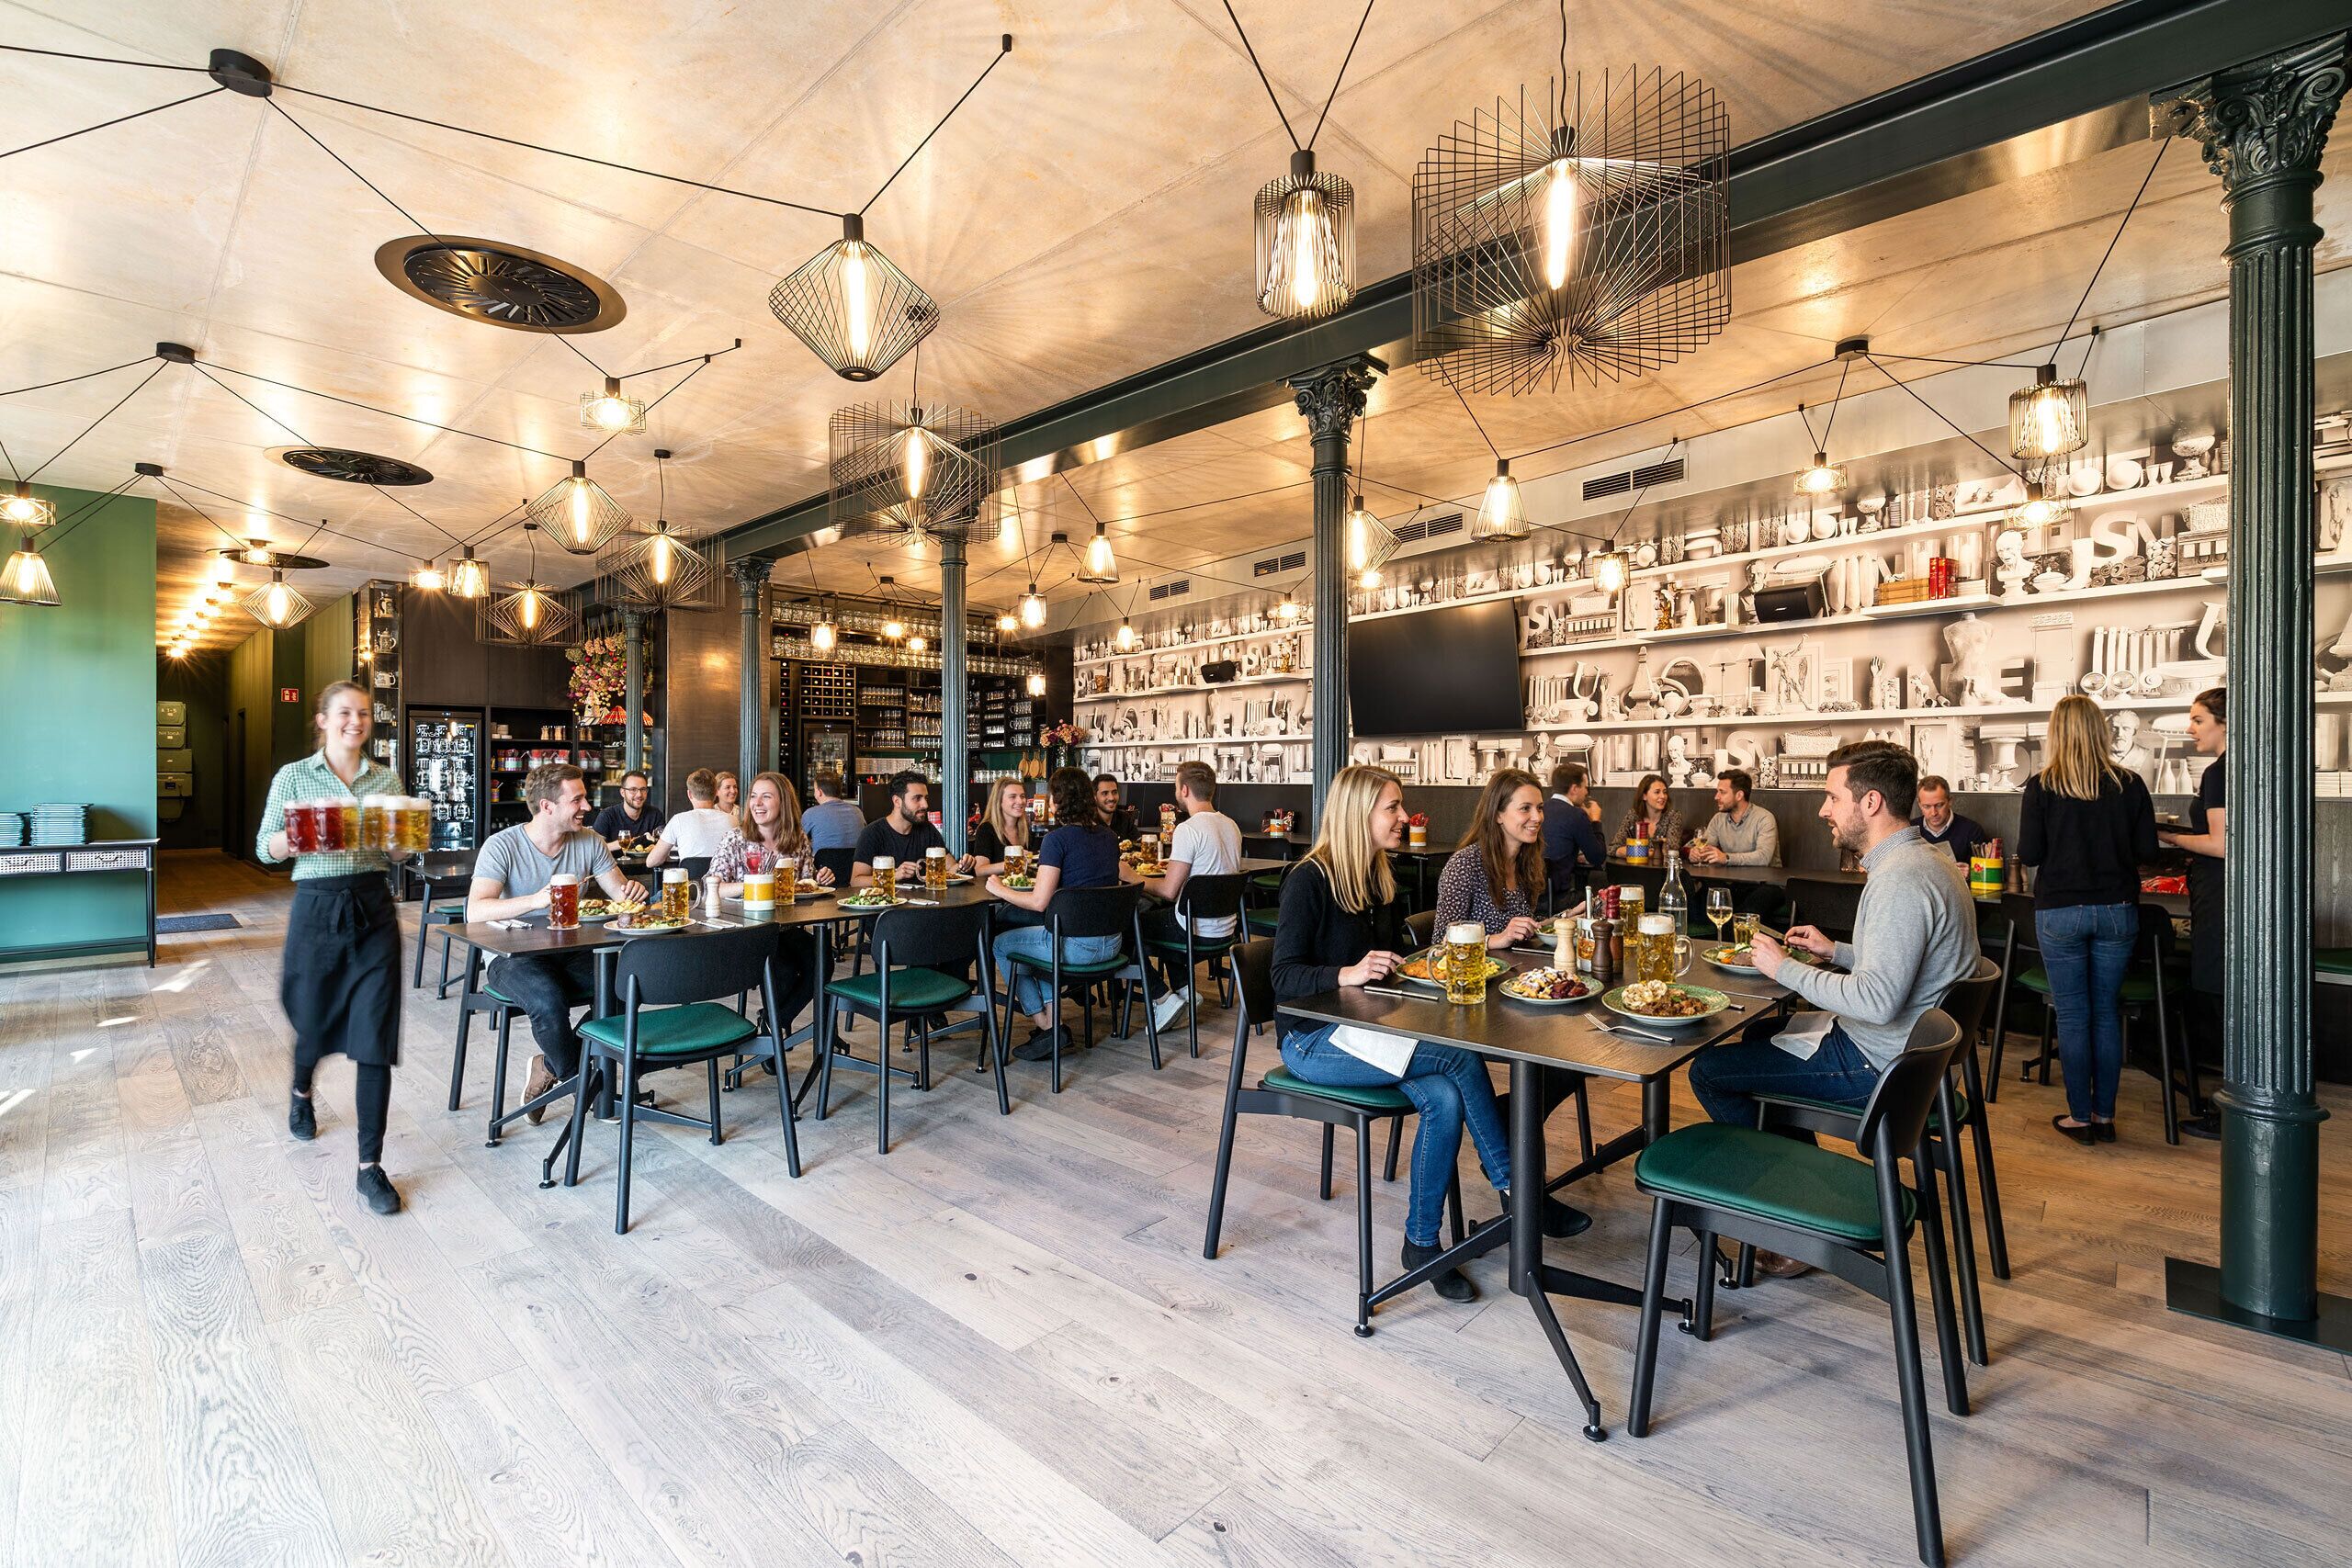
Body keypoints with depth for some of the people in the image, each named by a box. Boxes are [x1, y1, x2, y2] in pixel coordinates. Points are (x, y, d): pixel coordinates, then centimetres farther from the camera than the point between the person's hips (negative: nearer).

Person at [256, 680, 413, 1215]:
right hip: (317, 910, 0)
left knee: (374, 1040, -4)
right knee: (314, 1021, 16)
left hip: (375, 910, 1)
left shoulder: (387, 778, 8)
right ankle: (302, 1092, 54)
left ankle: (370, 1166, 2)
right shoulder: (294, 776, 2)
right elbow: (265, 847, 1)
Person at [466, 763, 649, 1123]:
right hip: (513, 958, -4)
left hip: (571, 955, 4)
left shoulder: (589, 841, 3)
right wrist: (536, 900, -38)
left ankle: (551, 1067, -2)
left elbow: (621, 895, 6)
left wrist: (632, 892, -20)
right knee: (548, 1000, -35)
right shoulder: (503, 845, -10)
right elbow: (475, 912, -22)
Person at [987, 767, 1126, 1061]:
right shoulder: (1109, 837, 8)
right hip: (1111, 944, 8)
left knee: (1000, 945, 18)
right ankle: (1053, 1024, 24)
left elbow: (1039, 902, -18)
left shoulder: (1057, 839, -14)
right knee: (1042, 938, 34)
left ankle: (1046, 1028, 17)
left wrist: (1000, 890, -2)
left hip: (1076, 946, -8)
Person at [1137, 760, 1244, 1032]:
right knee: (1163, 916, 32)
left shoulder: (1188, 829, -19)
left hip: (1197, 931, -8)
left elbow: (1169, 890, -18)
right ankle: (1184, 989, 25)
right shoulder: (1231, 826, 7)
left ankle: (1163, 999, 3)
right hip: (1225, 927, 9)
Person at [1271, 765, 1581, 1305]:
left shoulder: (1382, 877, 9)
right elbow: (1285, 978, -18)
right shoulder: (1309, 880, -14)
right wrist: (1348, 973, -34)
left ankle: (1422, 1241, -8)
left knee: (1445, 1097, -22)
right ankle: (1513, 1184, -6)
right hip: (1313, 1038, -7)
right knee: (1461, 1057, -23)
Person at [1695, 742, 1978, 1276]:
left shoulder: (1900, 881, -27)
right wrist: (1836, 951, 12)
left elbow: (1878, 1002, -33)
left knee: (1708, 1069, -9)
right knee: (1758, 1032, 29)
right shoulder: (1921, 860, 7)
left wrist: (1785, 968, -22)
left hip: (1875, 1063, -11)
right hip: (1905, 1045, 11)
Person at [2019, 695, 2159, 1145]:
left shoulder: (2041, 787, -10)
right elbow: (2147, 851, 1)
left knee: (2072, 1015, 5)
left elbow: (2029, 854, -10)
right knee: (2107, 1012, 12)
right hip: (2117, 910, 3)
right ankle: (2104, 1115, 19)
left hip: (2060, 912, -3)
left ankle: (2080, 1117, 11)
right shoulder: (2129, 784, -2)